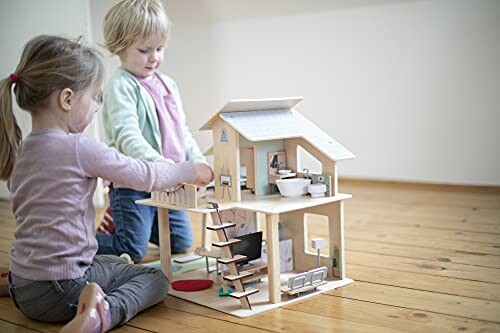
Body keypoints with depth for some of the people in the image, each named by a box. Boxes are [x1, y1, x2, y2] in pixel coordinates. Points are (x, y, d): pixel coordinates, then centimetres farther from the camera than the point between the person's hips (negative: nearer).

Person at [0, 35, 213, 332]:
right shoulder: (79, 148, -19)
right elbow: (147, 176, -10)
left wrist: (94, 221, 25)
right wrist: (194, 171, 7)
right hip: (60, 290, -8)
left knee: (114, 261, 33)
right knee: (156, 278, 8)